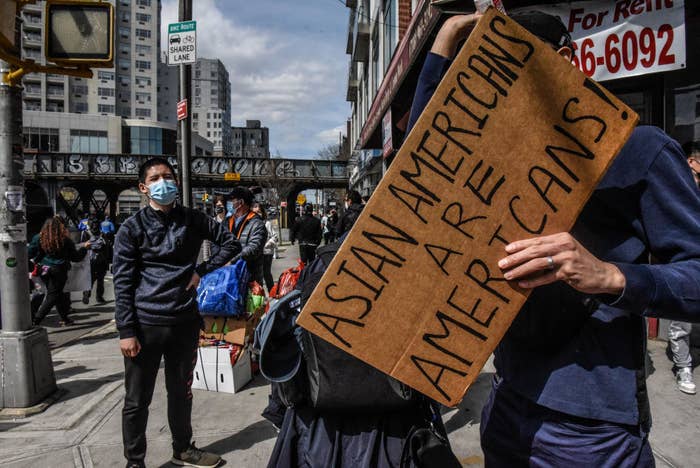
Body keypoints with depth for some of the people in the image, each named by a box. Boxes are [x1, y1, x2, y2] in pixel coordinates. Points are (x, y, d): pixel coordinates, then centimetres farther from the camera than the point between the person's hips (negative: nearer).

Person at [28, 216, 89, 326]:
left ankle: (64, 318, 23)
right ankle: (36, 320, -5)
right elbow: (75, 257, 1)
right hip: (59, 271, -3)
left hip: (44, 270, 3)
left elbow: (29, 254, -1)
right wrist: (84, 247, 16)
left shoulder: (38, 238, -4)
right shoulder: (65, 240, -7)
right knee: (53, 295, 4)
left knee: (55, 294, 16)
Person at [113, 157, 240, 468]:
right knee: (137, 400, 8)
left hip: (185, 322, 3)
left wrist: (203, 270, -2)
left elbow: (231, 243, 10)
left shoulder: (192, 220, 5)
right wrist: (126, 331, -11)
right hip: (145, 324, -3)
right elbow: (123, 282, -6)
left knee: (181, 392, 19)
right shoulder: (132, 228, -3)